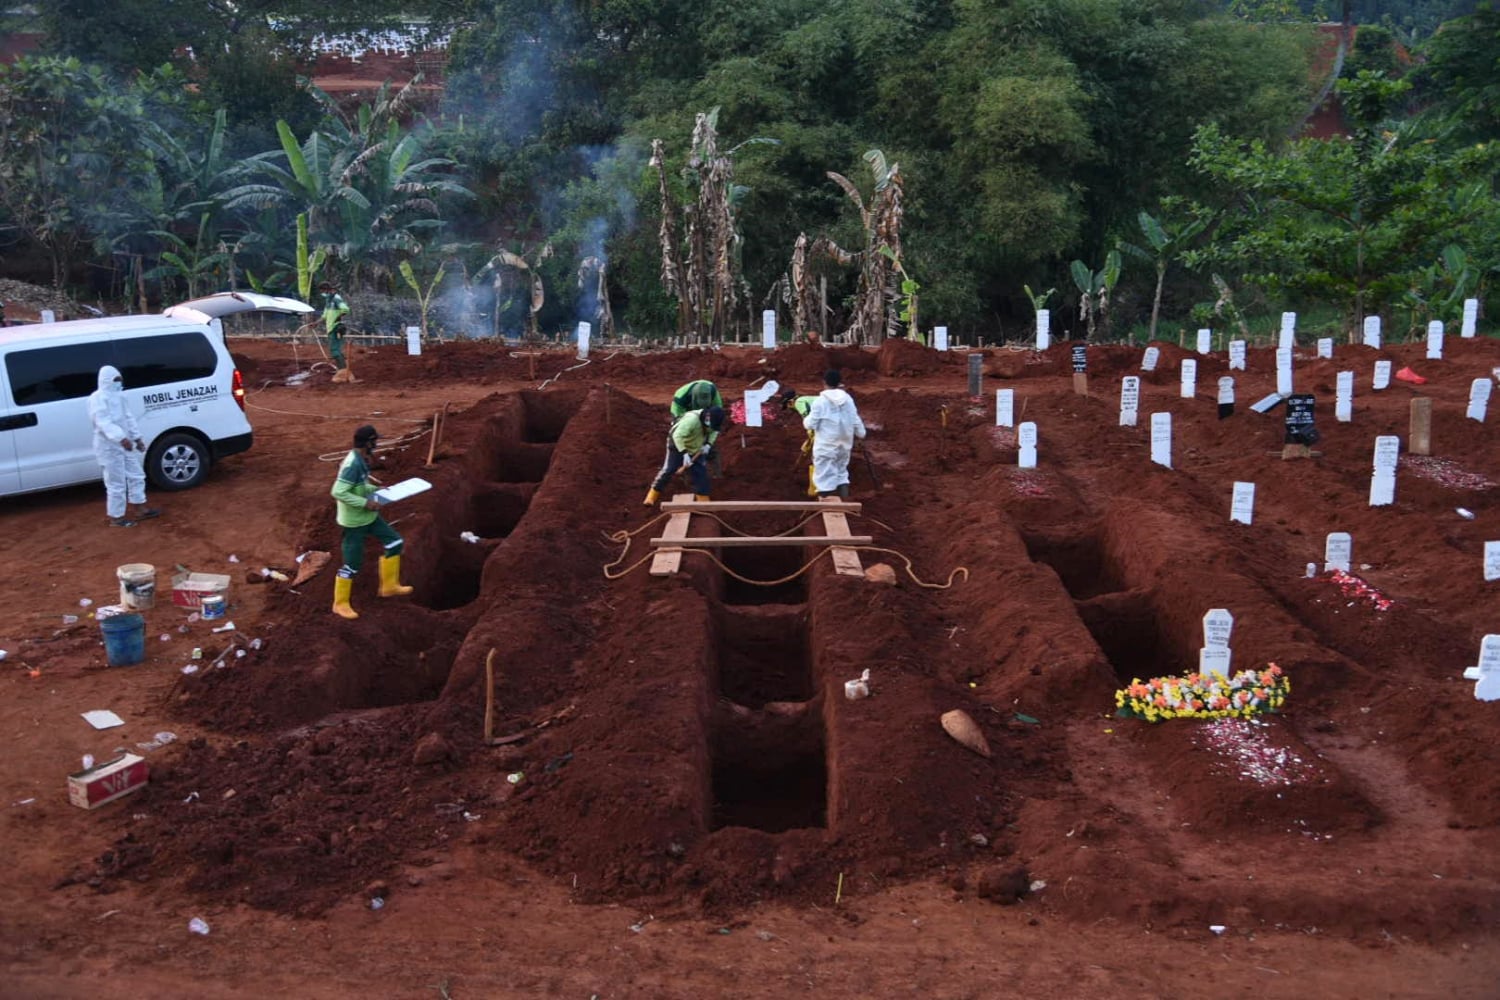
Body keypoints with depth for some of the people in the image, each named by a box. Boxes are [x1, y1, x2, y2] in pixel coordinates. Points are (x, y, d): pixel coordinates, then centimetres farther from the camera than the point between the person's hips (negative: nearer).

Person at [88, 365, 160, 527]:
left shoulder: (119, 396, 12)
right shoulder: (98, 398, -17)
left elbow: (128, 418, 19)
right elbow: (104, 422, -29)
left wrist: (137, 438, 17)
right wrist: (121, 438, -41)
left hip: (125, 444, 9)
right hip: (109, 446, -9)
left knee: (136, 475, 16)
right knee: (116, 483, -4)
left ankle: (141, 509, 29)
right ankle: (116, 517, 7)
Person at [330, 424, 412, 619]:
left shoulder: (361, 460, 2)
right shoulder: (353, 464, -27)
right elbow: (338, 492, -30)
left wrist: (375, 489, 4)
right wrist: (365, 503, -28)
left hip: (368, 516, 9)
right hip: (354, 521, -9)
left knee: (394, 541, 14)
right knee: (352, 563, 1)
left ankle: (389, 586, 25)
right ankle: (340, 604, 17)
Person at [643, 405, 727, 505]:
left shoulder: (713, 420, -16)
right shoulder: (692, 419, -40)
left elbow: (714, 431, 6)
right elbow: (678, 436, -42)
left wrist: (708, 444, -12)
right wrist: (685, 453, -46)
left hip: (696, 447, 6)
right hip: (678, 444, -6)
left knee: (701, 471, 0)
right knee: (669, 470, -4)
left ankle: (703, 499, 10)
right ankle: (652, 497, 7)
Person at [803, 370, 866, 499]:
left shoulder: (820, 401, -15)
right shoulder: (848, 399, 0)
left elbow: (811, 424, -13)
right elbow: (855, 420, 8)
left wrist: (806, 418, 9)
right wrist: (861, 433, 26)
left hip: (825, 446, -6)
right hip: (844, 444, 6)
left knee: (825, 476, 0)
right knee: (841, 472, 21)